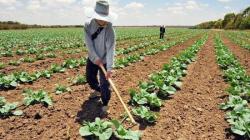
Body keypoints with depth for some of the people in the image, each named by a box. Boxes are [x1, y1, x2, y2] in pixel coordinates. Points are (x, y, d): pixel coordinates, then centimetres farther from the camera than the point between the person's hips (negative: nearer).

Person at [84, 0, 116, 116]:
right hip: (92, 58, 5)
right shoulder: (88, 24, -15)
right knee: (89, 78, 21)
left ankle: (105, 105, 14)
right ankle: (97, 90, 51)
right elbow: (89, 43, -16)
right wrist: (96, 58, -22)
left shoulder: (109, 29, -25)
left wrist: (109, 68, -37)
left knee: (104, 83, -5)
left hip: (104, 60, -5)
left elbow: (111, 49, -30)